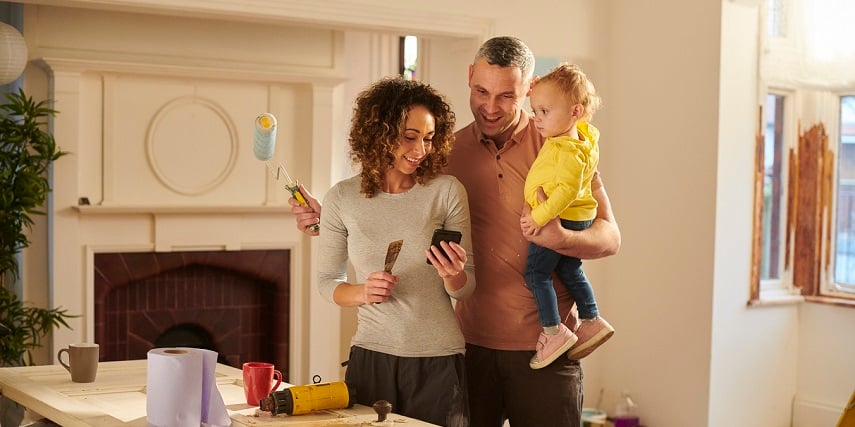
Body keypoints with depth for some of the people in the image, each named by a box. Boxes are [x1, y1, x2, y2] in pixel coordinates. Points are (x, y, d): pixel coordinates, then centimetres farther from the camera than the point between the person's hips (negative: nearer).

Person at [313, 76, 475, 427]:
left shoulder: (447, 191, -4)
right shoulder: (342, 199, -1)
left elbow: (466, 288, 3)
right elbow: (327, 280, 9)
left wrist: (452, 275, -19)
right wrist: (362, 292, -11)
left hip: (438, 361, 0)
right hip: (370, 357, 1)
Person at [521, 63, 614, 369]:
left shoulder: (569, 151, -27)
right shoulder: (583, 134, 3)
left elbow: (567, 189, -36)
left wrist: (539, 217, -34)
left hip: (559, 220, -10)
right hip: (577, 220, 10)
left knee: (536, 272, -4)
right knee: (570, 272, 22)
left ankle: (554, 331, -4)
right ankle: (592, 321, 29)